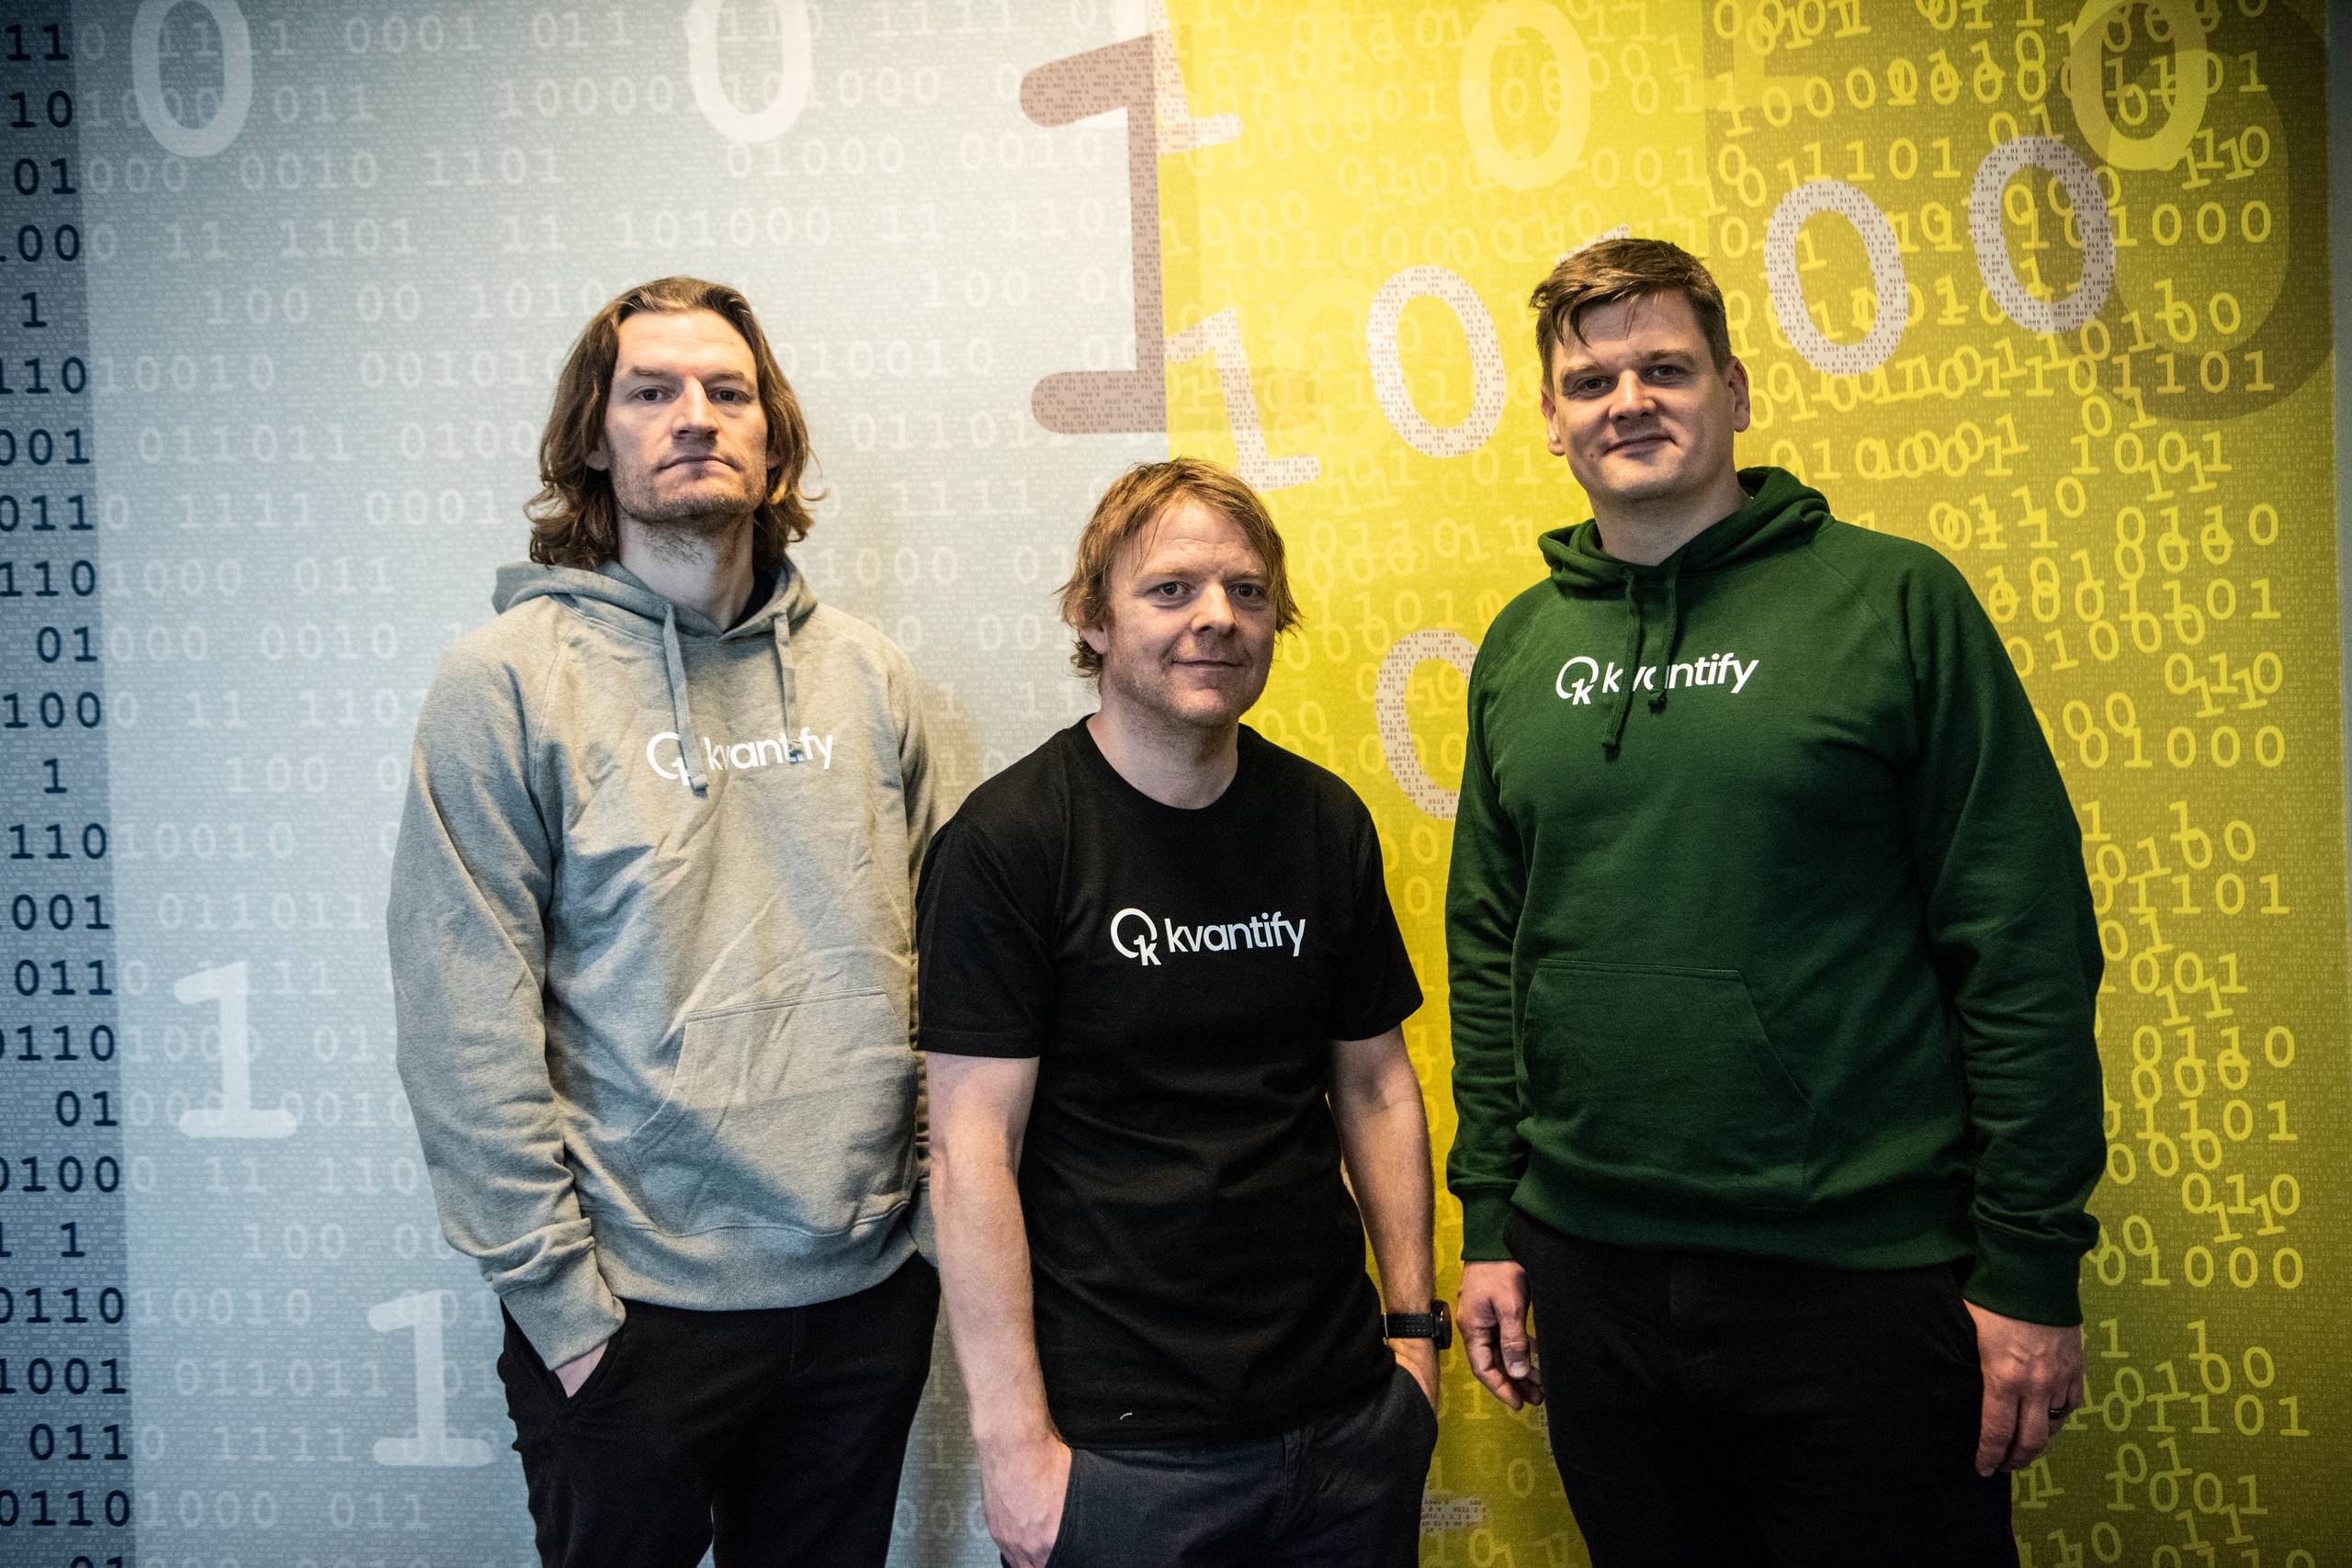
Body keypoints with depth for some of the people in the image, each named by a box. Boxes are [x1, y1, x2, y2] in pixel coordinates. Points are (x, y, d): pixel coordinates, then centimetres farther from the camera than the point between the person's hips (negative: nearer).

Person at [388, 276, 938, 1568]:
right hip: (633, 1313, -4)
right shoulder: (509, 679, -8)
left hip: (866, 1291, 4)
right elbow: (464, 1035, -11)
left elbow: (931, 961, 7)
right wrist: (557, 1296, -11)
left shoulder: (863, 672, 5)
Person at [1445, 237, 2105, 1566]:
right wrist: (1491, 1222, 9)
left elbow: (2027, 946, -7)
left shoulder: (1896, 598, -5)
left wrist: (2033, 1264, -8)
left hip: (1864, 1278, -3)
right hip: (1593, 1272, 4)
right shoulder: (1521, 646, 7)